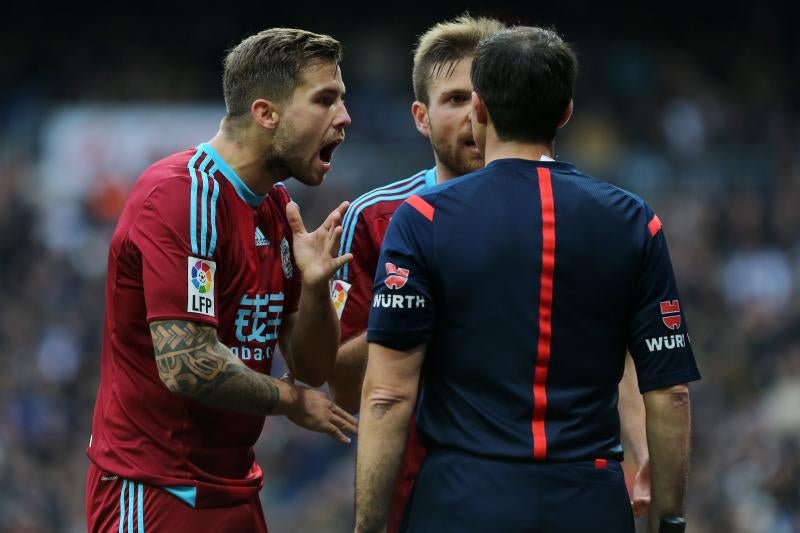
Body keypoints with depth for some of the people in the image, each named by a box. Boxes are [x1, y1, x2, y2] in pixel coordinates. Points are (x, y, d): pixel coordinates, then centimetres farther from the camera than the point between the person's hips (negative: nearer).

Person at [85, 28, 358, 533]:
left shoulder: (276, 206, 10)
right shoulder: (182, 194, -18)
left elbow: (313, 368, 11)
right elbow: (186, 366, -25)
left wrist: (313, 287, -9)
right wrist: (291, 400, -9)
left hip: (233, 491, 9)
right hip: (154, 492, -9)